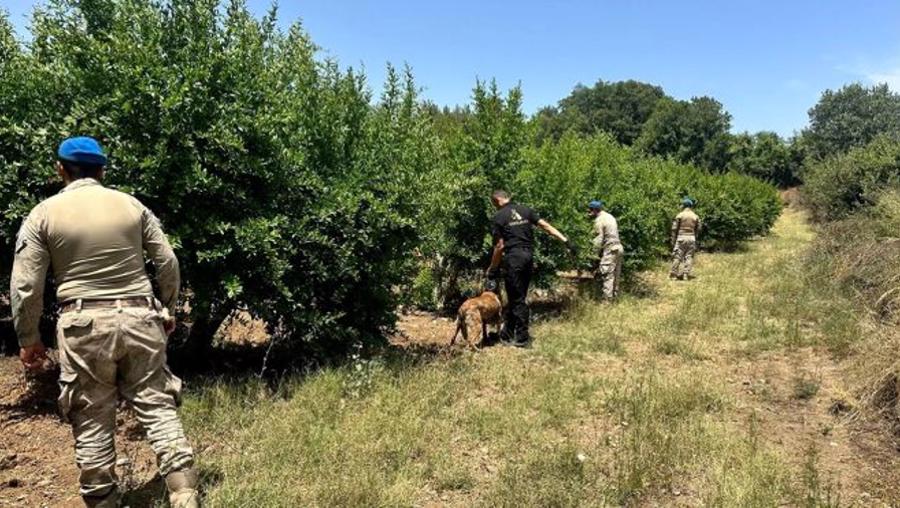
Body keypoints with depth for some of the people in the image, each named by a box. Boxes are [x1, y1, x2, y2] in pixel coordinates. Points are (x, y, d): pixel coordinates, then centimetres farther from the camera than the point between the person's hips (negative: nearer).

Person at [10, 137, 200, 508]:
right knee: (158, 408, 5)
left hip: (84, 326, -1)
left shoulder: (43, 214, 1)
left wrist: (28, 339, 10)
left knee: (92, 422, 9)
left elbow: (25, 285, -2)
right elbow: (168, 262, 5)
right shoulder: (132, 205, 5)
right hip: (139, 319, 2)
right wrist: (168, 309, 18)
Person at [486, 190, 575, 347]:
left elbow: (499, 246, -6)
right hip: (529, 256, 6)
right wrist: (566, 241, 3)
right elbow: (546, 225, 4)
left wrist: (492, 268, 3)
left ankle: (523, 338, 4)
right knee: (516, 297, 14)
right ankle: (507, 334, 24)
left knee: (517, 299, 1)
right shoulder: (525, 210, 10)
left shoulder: (498, 217, -4)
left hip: (513, 257, -6)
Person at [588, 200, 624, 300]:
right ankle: (615, 295, 22)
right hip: (618, 247, 10)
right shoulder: (610, 217, 17)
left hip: (610, 249, -9)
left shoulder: (599, 220, -11)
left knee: (607, 276, -8)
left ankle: (607, 298, -9)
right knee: (616, 275, 15)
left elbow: (598, 239, -14)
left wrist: (596, 254, -7)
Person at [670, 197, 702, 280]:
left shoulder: (679, 215, -4)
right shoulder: (696, 217, 6)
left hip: (681, 238, -2)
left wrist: (673, 240, 3)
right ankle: (686, 274, 0)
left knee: (677, 256, 2)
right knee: (689, 257, 5)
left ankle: (673, 273, 3)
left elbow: (674, 229, -4)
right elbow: (698, 230, 8)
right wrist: (695, 238, 18)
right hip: (691, 238, 2)